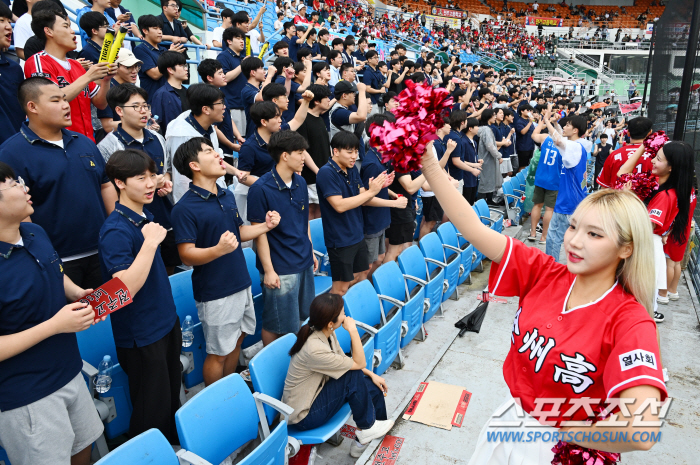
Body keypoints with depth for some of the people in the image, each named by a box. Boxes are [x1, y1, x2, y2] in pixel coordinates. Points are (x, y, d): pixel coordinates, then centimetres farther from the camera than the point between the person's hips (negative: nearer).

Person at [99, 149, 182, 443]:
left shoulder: (146, 216, 5)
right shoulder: (116, 230, -23)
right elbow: (125, 289, -32)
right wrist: (150, 242, -32)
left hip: (166, 321, 9)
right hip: (141, 335, -9)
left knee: (172, 399, 23)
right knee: (153, 413, 7)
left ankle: (173, 449, 43)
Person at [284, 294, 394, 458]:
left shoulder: (326, 333, -8)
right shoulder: (315, 350, -34)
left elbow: (343, 360, 6)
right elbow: (359, 364, -23)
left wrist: (371, 375, -3)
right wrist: (353, 331, -26)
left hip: (316, 393, 8)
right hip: (303, 415, -8)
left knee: (374, 388, 0)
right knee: (353, 377, -21)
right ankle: (365, 429, 1)